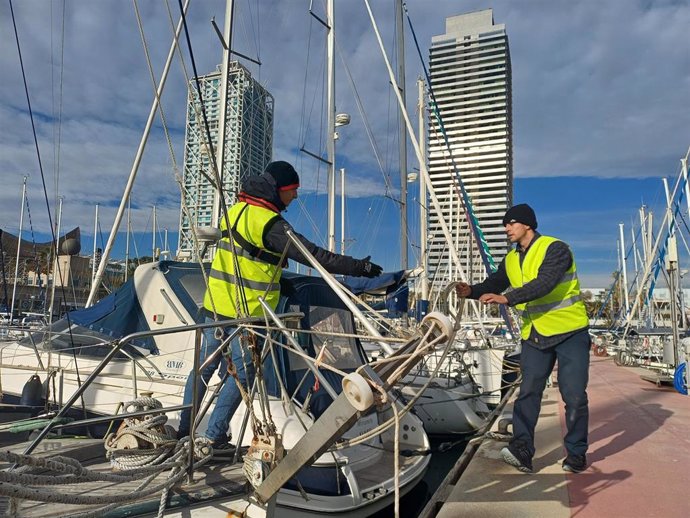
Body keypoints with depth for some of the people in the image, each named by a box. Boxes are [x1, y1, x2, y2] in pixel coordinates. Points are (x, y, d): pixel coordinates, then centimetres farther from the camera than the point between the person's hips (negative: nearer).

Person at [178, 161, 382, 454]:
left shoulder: (235, 211, 10)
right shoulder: (269, 222, -17)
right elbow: (312, 254, -20)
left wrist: (276, 278, 24)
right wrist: (359, 267, -17)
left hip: (215, 306, 8)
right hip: (245, 313, -8)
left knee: (205, 366, 18)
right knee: (242, 374, 6)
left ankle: (183, 429, 31)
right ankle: (215, 438, 12)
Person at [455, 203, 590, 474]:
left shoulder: (555, 249, -13)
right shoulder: (511, 260, 8)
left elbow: (544, 284, -28)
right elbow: (492, 285, 6)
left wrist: (506, 298, -36)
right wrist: (471, 291, -15)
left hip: (570, 333, -5)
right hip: (535, 335, 5)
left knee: (574, 397, 3)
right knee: (528, 393, -4)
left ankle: (576, 454, 18)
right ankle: (522, 451, -4)